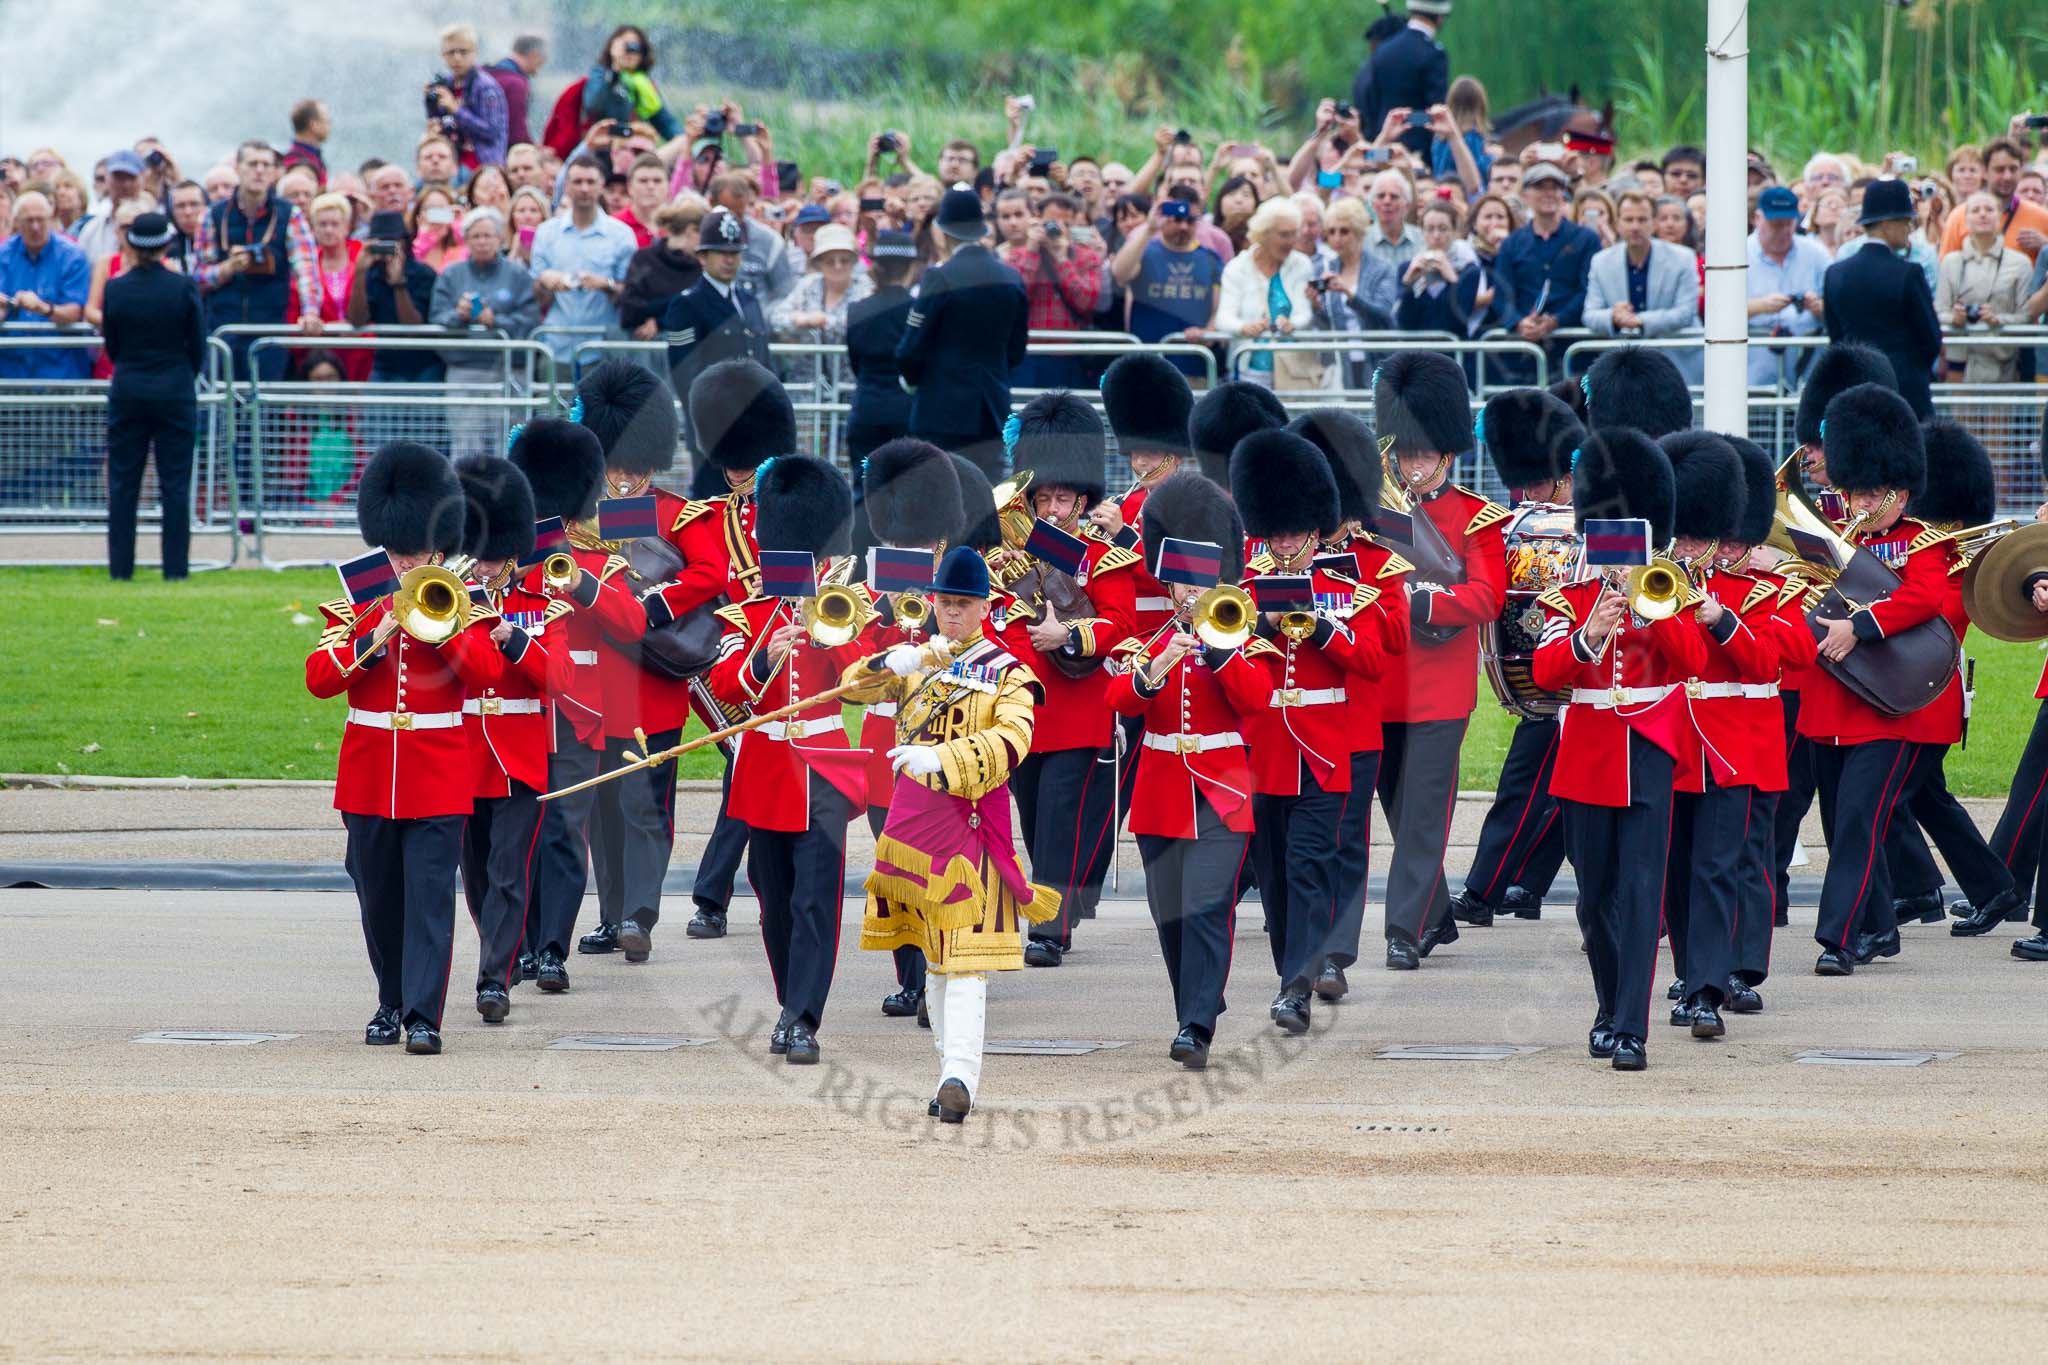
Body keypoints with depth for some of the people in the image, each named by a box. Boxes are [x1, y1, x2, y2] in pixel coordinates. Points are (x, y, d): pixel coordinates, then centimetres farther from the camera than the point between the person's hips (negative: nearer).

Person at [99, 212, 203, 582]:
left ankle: (120, 565, 7)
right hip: (174, 392, -1)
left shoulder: (115, 289, -5)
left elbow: (111, 347, 5)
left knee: (122, 482, 8)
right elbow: (198, 347, -1)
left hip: (127, 392, 1)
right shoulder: (183, 288, -9)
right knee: (175, 483, 4)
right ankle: (174, 566, 2)